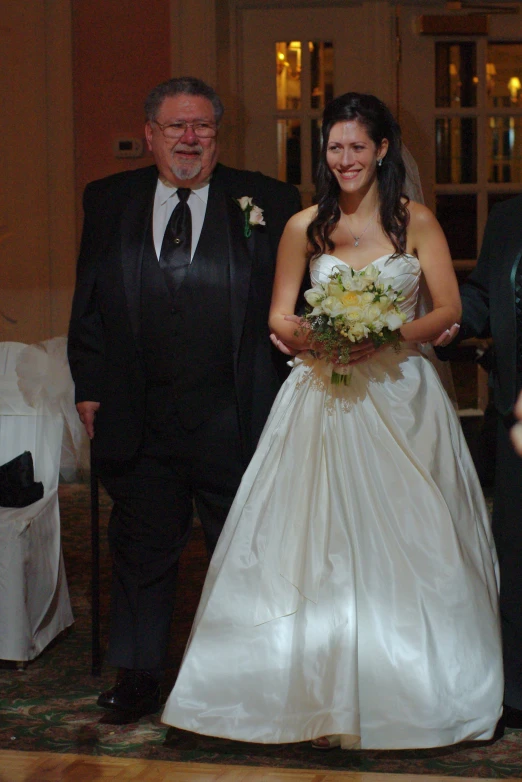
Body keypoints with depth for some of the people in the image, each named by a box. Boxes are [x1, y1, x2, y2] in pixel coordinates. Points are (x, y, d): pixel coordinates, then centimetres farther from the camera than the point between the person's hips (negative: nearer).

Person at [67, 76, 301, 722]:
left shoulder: (265, 202, 1)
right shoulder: (108, 202, 8)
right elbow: (90, 302, 10)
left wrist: (292, 396, -8)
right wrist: (90, 386, 3)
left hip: (235, 419, -1)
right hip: (138, 418, 2)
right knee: (141, 548, 12)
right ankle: (138, 676, 25)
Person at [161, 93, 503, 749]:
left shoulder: (416, 222, 3)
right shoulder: (304, 228, 6)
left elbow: (448, 309, -1)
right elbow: (278, 317, 8)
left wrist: (385, 336, -17)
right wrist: (307, 337, -15)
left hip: (400, 396, -1)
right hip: (325, 397, 1)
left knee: (401, 542, 1)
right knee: (322, 541, -2)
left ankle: (405, 691, 12)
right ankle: (328, 699, 3)